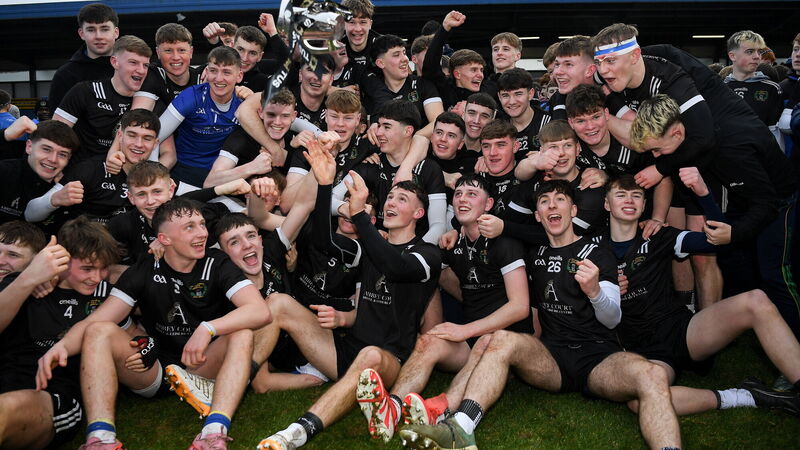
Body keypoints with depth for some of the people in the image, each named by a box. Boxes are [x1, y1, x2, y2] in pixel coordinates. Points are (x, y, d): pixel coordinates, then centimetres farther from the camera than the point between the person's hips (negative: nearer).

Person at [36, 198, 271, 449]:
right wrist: (62, 345, -31)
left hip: (204, 369, -1)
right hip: (154, 374, 2)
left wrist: (208, 328, -34)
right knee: (99, 332, -19)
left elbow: (261, 312, -19)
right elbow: (96, 321, -9)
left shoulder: (217, 265, -4)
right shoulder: (144, 272, 0)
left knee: (242, 333, -27)